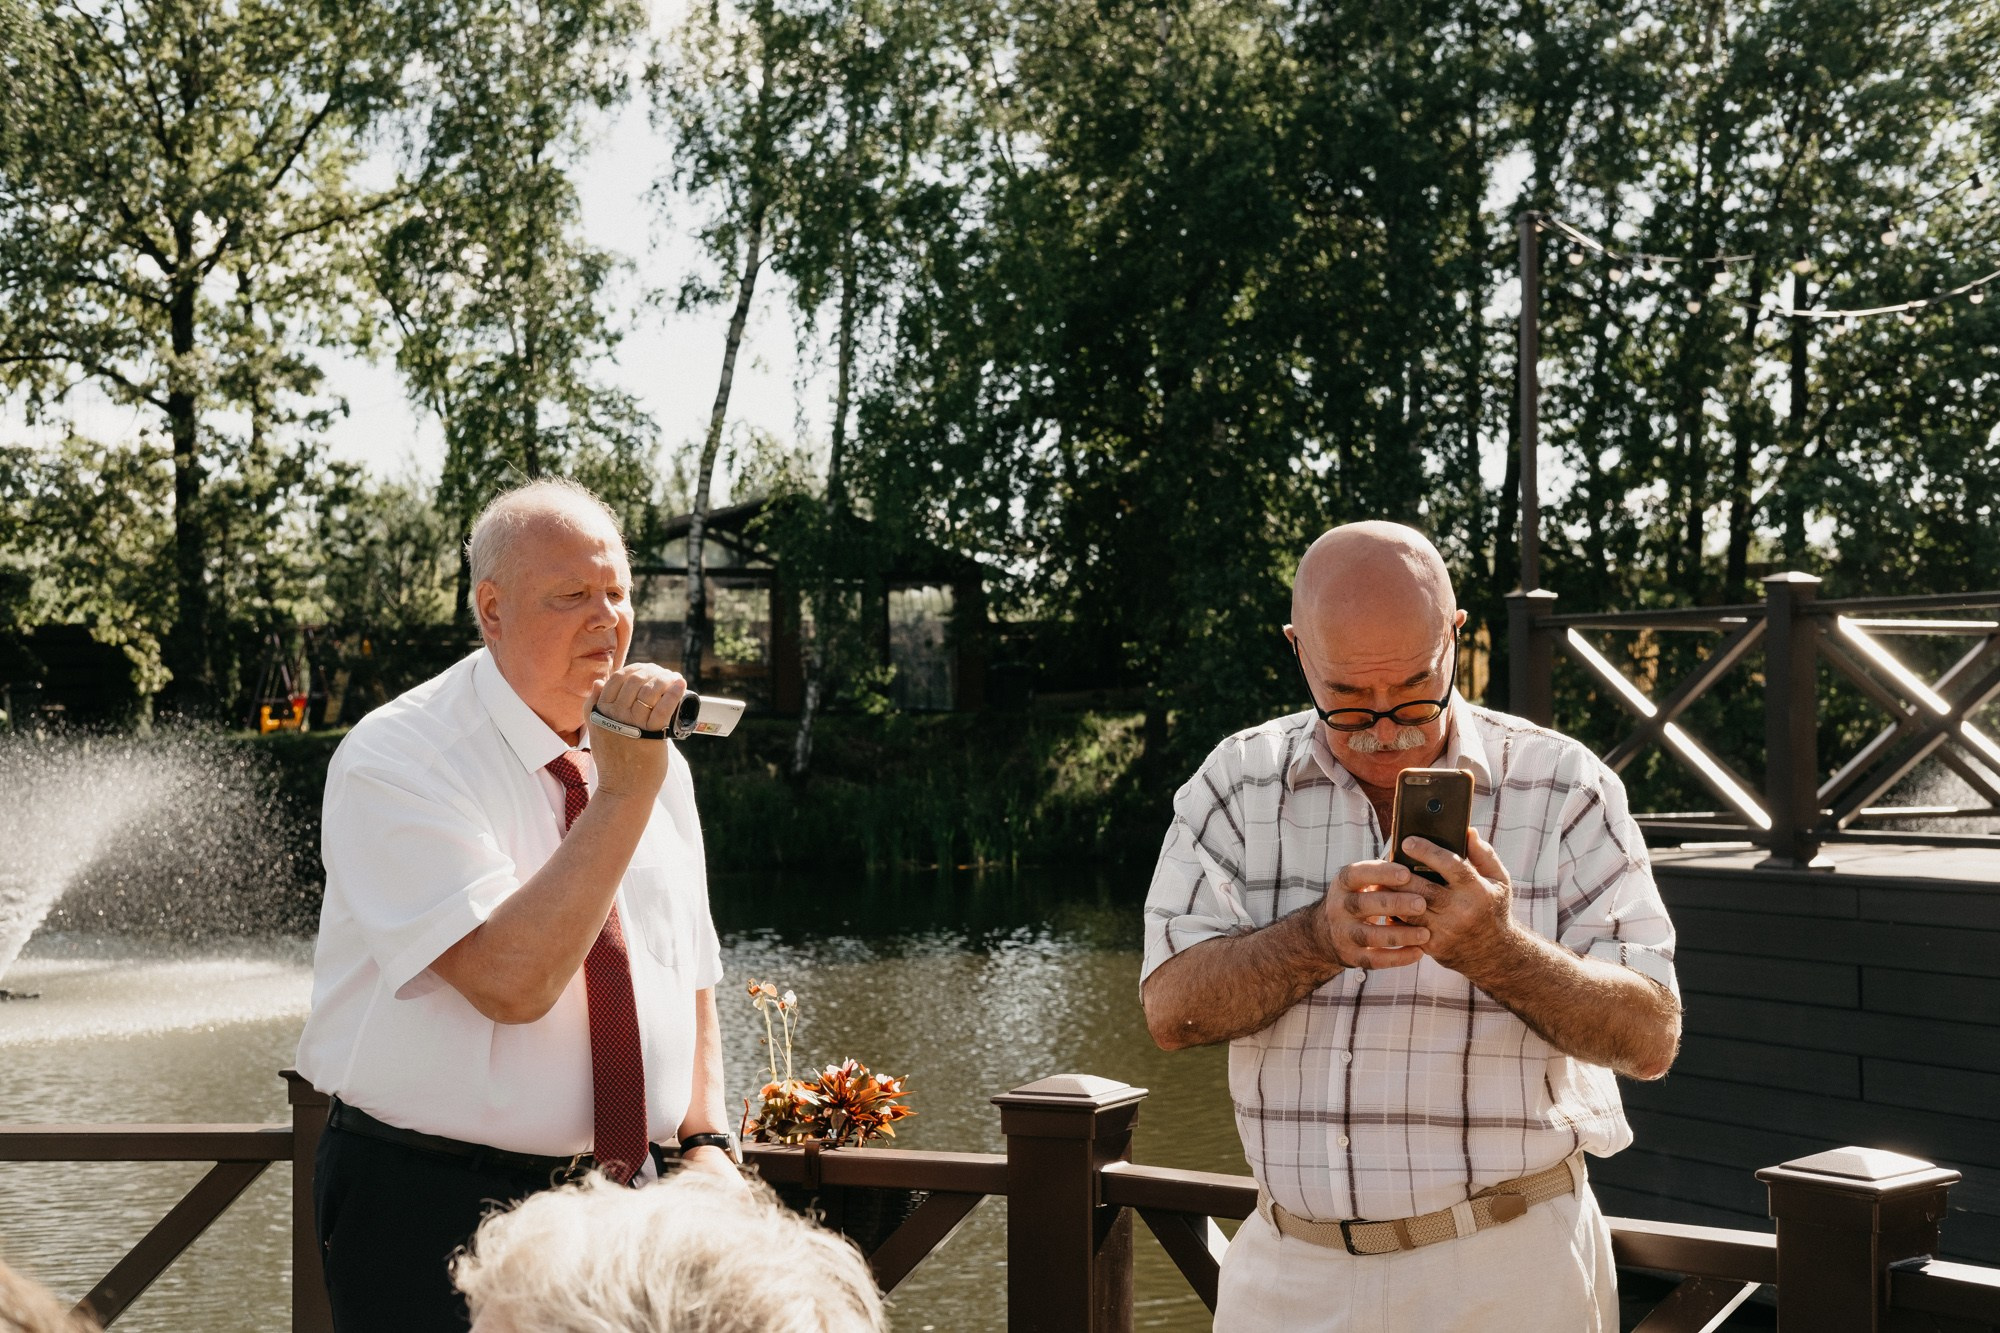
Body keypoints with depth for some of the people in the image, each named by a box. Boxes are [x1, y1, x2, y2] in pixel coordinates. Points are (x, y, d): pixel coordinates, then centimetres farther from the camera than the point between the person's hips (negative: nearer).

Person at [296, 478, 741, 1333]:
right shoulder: (393, 762, -14)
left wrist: (706, 1143, 0)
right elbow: (511, 983, -25)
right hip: (432, 1208, -5)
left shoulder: (657, 762, 6)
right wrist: (625, 790, -25)